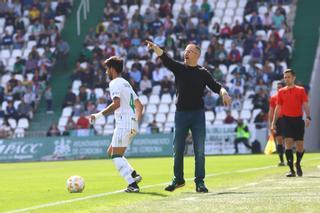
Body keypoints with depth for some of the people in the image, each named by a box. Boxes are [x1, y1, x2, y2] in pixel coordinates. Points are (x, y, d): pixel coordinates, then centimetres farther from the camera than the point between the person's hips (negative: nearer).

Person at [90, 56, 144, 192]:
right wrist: (136, 121, 25)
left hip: (123, 124, -9)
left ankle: (132, 184, -18)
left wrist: (99, 115, -18)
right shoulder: (126, 83, 22)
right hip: (132, 125, 9)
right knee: (111, 152, 17)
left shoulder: (115, 83, -6)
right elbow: (139, 105, 21)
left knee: (116, 156, -9)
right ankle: (133, 174, 6)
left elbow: (116, 104, -22)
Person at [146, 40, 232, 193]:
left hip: (198, 114, -1)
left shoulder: (203, 73, 5)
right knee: (177, 150, 6)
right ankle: (178, 179, 20)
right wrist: (155, 47, -24)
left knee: (199, 150, -1)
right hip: (181, 113, 1)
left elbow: (216, 86, -2)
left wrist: (224, 93, -23)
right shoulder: (179, 68, 7)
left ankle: (199, 182, 5)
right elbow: (164, 58, -7)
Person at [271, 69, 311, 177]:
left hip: (298, 120, 0)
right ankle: (291, 170, -11)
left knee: (300, 146, 2)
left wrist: (308, 117, -16)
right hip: (287, 120, 0)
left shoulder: (301, 90, 5)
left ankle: (298, 164, 30)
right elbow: (277, 108, 12)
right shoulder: (281, 92, 9)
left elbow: (305, 105, 0)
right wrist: (273, 123, 6)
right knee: (288, 143, -13)